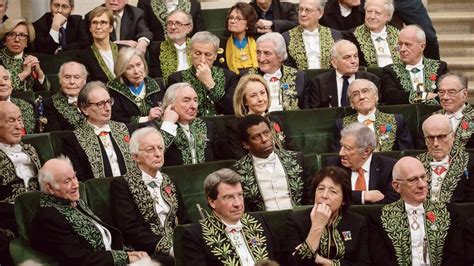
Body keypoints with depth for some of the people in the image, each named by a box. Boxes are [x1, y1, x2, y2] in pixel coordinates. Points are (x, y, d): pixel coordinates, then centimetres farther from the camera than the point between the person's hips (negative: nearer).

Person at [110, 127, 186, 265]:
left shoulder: (168, 181, 20)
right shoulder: (121, 185, 0)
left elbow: (182, 219, 14)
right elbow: (131, 229, -10)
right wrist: (168, 248, -18)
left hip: (176, 247, 6)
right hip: (146, 253, -6)